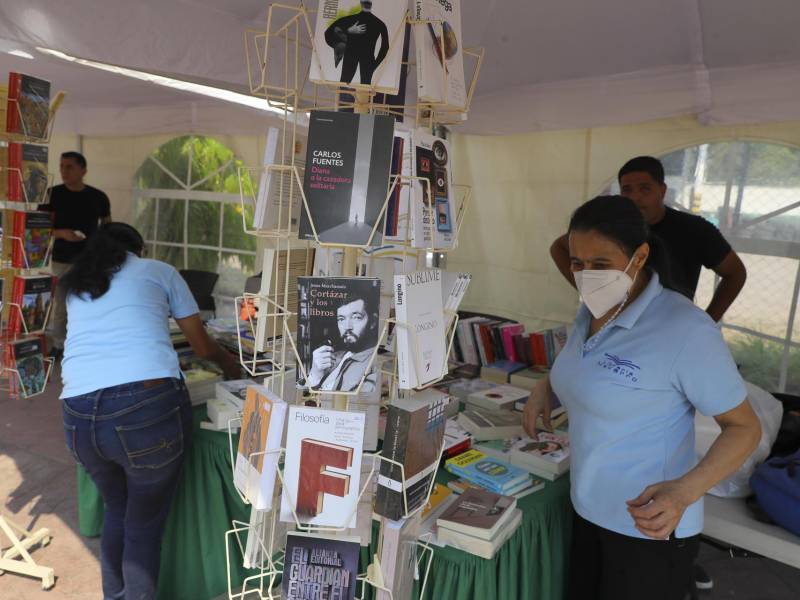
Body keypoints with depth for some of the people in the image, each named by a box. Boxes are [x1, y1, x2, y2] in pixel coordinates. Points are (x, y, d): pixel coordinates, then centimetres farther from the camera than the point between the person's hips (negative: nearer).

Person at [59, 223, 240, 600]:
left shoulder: (75, 286, 25)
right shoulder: (158, 271, 15)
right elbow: (202, 346, 19)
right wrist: (230, 364, 39)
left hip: (79, 415, 5)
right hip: (150, 405, -4)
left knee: (116, 511, 28)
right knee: (144, 525, 15)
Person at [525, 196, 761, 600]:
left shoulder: (685, 329, -23)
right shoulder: (591, 313, 1)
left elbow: (744, 427, -17)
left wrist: (685, 490, -33)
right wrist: (546, 386, 1)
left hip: (647, 527, -7)